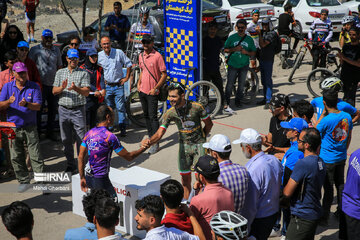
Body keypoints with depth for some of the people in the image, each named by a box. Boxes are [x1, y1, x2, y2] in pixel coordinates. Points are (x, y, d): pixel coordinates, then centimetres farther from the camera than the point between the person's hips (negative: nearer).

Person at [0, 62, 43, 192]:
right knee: (16, 157, 7)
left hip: (30, 127, -2)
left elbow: (38, 106, -8)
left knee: (35, 156, -4)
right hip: (13, 127, 2)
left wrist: (27, 104, -28)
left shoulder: (34, 87, -1)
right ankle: (24, 181, 20)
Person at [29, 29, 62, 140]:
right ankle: (37, 131, 11)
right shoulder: (35, 50, 0)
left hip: (53, 84, 4)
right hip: (41, 84, -4)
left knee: (53, 108, 9)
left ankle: (50, 131, 21)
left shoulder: (56, 50, 12)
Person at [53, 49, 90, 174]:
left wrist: (76, 88, -25)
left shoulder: (84, 73, 3)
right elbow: (54, 91, 8)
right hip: (63, 109, 3)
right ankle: (71, 166, 19)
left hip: (78, 110, -3)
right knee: (66, 140, 9)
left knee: (81, 139, -4)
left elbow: (86, 92, -7)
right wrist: (62, 88, -12)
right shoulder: (60, 72, 13)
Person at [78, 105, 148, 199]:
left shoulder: (89, 134, 4)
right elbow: (129, 157, -9)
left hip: (89, 178, 7)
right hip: (101, 180, -7)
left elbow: (80, 157, 6)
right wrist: (143, 148, 7)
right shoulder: (109, 136, -16)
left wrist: (82, 178, 12)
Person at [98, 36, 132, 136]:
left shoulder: (119, 52, -3)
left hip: (118, 86, -2)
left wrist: (126, 77, 1)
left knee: (120, 108, -4)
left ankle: (123, 129, 3)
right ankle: (109, 128, 17)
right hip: (107, 86, 2)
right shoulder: (99, 55, 3)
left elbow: (129, 64, 6)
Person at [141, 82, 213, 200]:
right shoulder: (170, 113, -12)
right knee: (185, 177, 7)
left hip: (199, 145, -3)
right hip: (184, 146, 3)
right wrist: (149, 141, -38)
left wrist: (201, 138, 7)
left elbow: (209, 124, -1)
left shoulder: (197, 107, -18)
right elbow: (159, 133, -18)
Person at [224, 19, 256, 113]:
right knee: (230, 84, -6)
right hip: (233, 65, -2)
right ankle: (227, 103, -2)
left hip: (244, 65, 2)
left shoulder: (249, 39, 5)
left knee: (241, 84, 9)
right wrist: (235, 49, -15)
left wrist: (246, 52, -13)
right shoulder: (232, 37, 0)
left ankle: (238, 100, 25)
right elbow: (225, 50, 1)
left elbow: (254, 52, 7)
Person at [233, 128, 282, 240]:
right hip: (274, 213, 8)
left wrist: (244, 230, -17)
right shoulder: (274, 160, -2)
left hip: (258, 219, -8)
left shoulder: (253, 170, -28)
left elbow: (249, 206, -25)